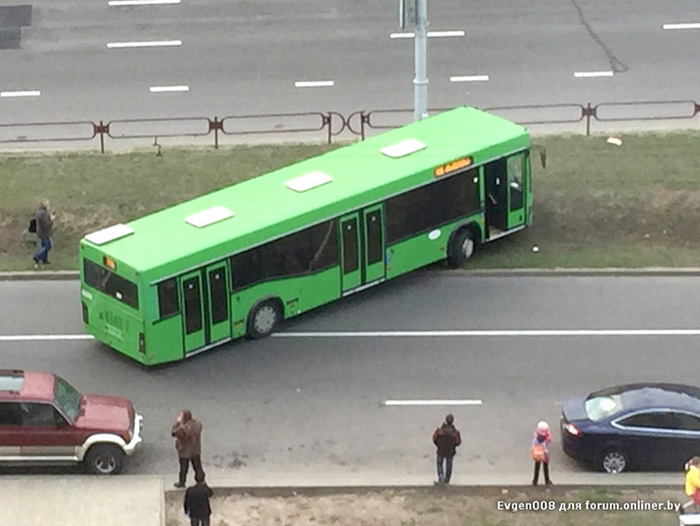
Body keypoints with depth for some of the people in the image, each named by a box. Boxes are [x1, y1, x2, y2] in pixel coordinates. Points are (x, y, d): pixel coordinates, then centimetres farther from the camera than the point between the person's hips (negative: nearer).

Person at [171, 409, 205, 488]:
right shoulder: (198, 424, -11)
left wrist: (177, 422, -14)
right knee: (197, 467, 17)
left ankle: (181, 483, 35)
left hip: (185, 452, -5)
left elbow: (173, 433, -21)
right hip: (196, 451, 5)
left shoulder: (183, 428, -32)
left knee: (183, 468, 16)